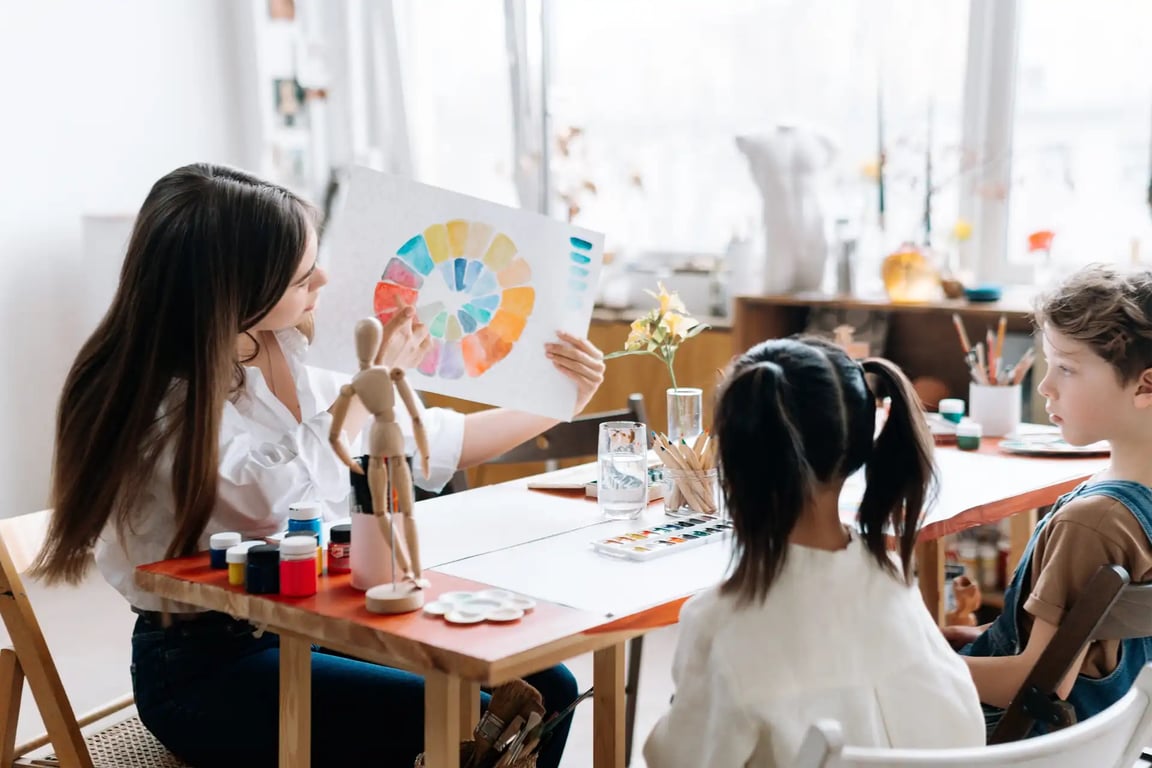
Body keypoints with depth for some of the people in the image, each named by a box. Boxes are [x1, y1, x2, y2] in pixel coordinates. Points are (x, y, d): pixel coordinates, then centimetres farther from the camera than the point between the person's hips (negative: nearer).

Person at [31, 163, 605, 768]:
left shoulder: (288, 352, 3)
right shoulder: (157, 403, -18)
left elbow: (427, 442, 12)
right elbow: (288, 495, -26)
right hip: (206, 670, -7)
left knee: (542, 690, -5)